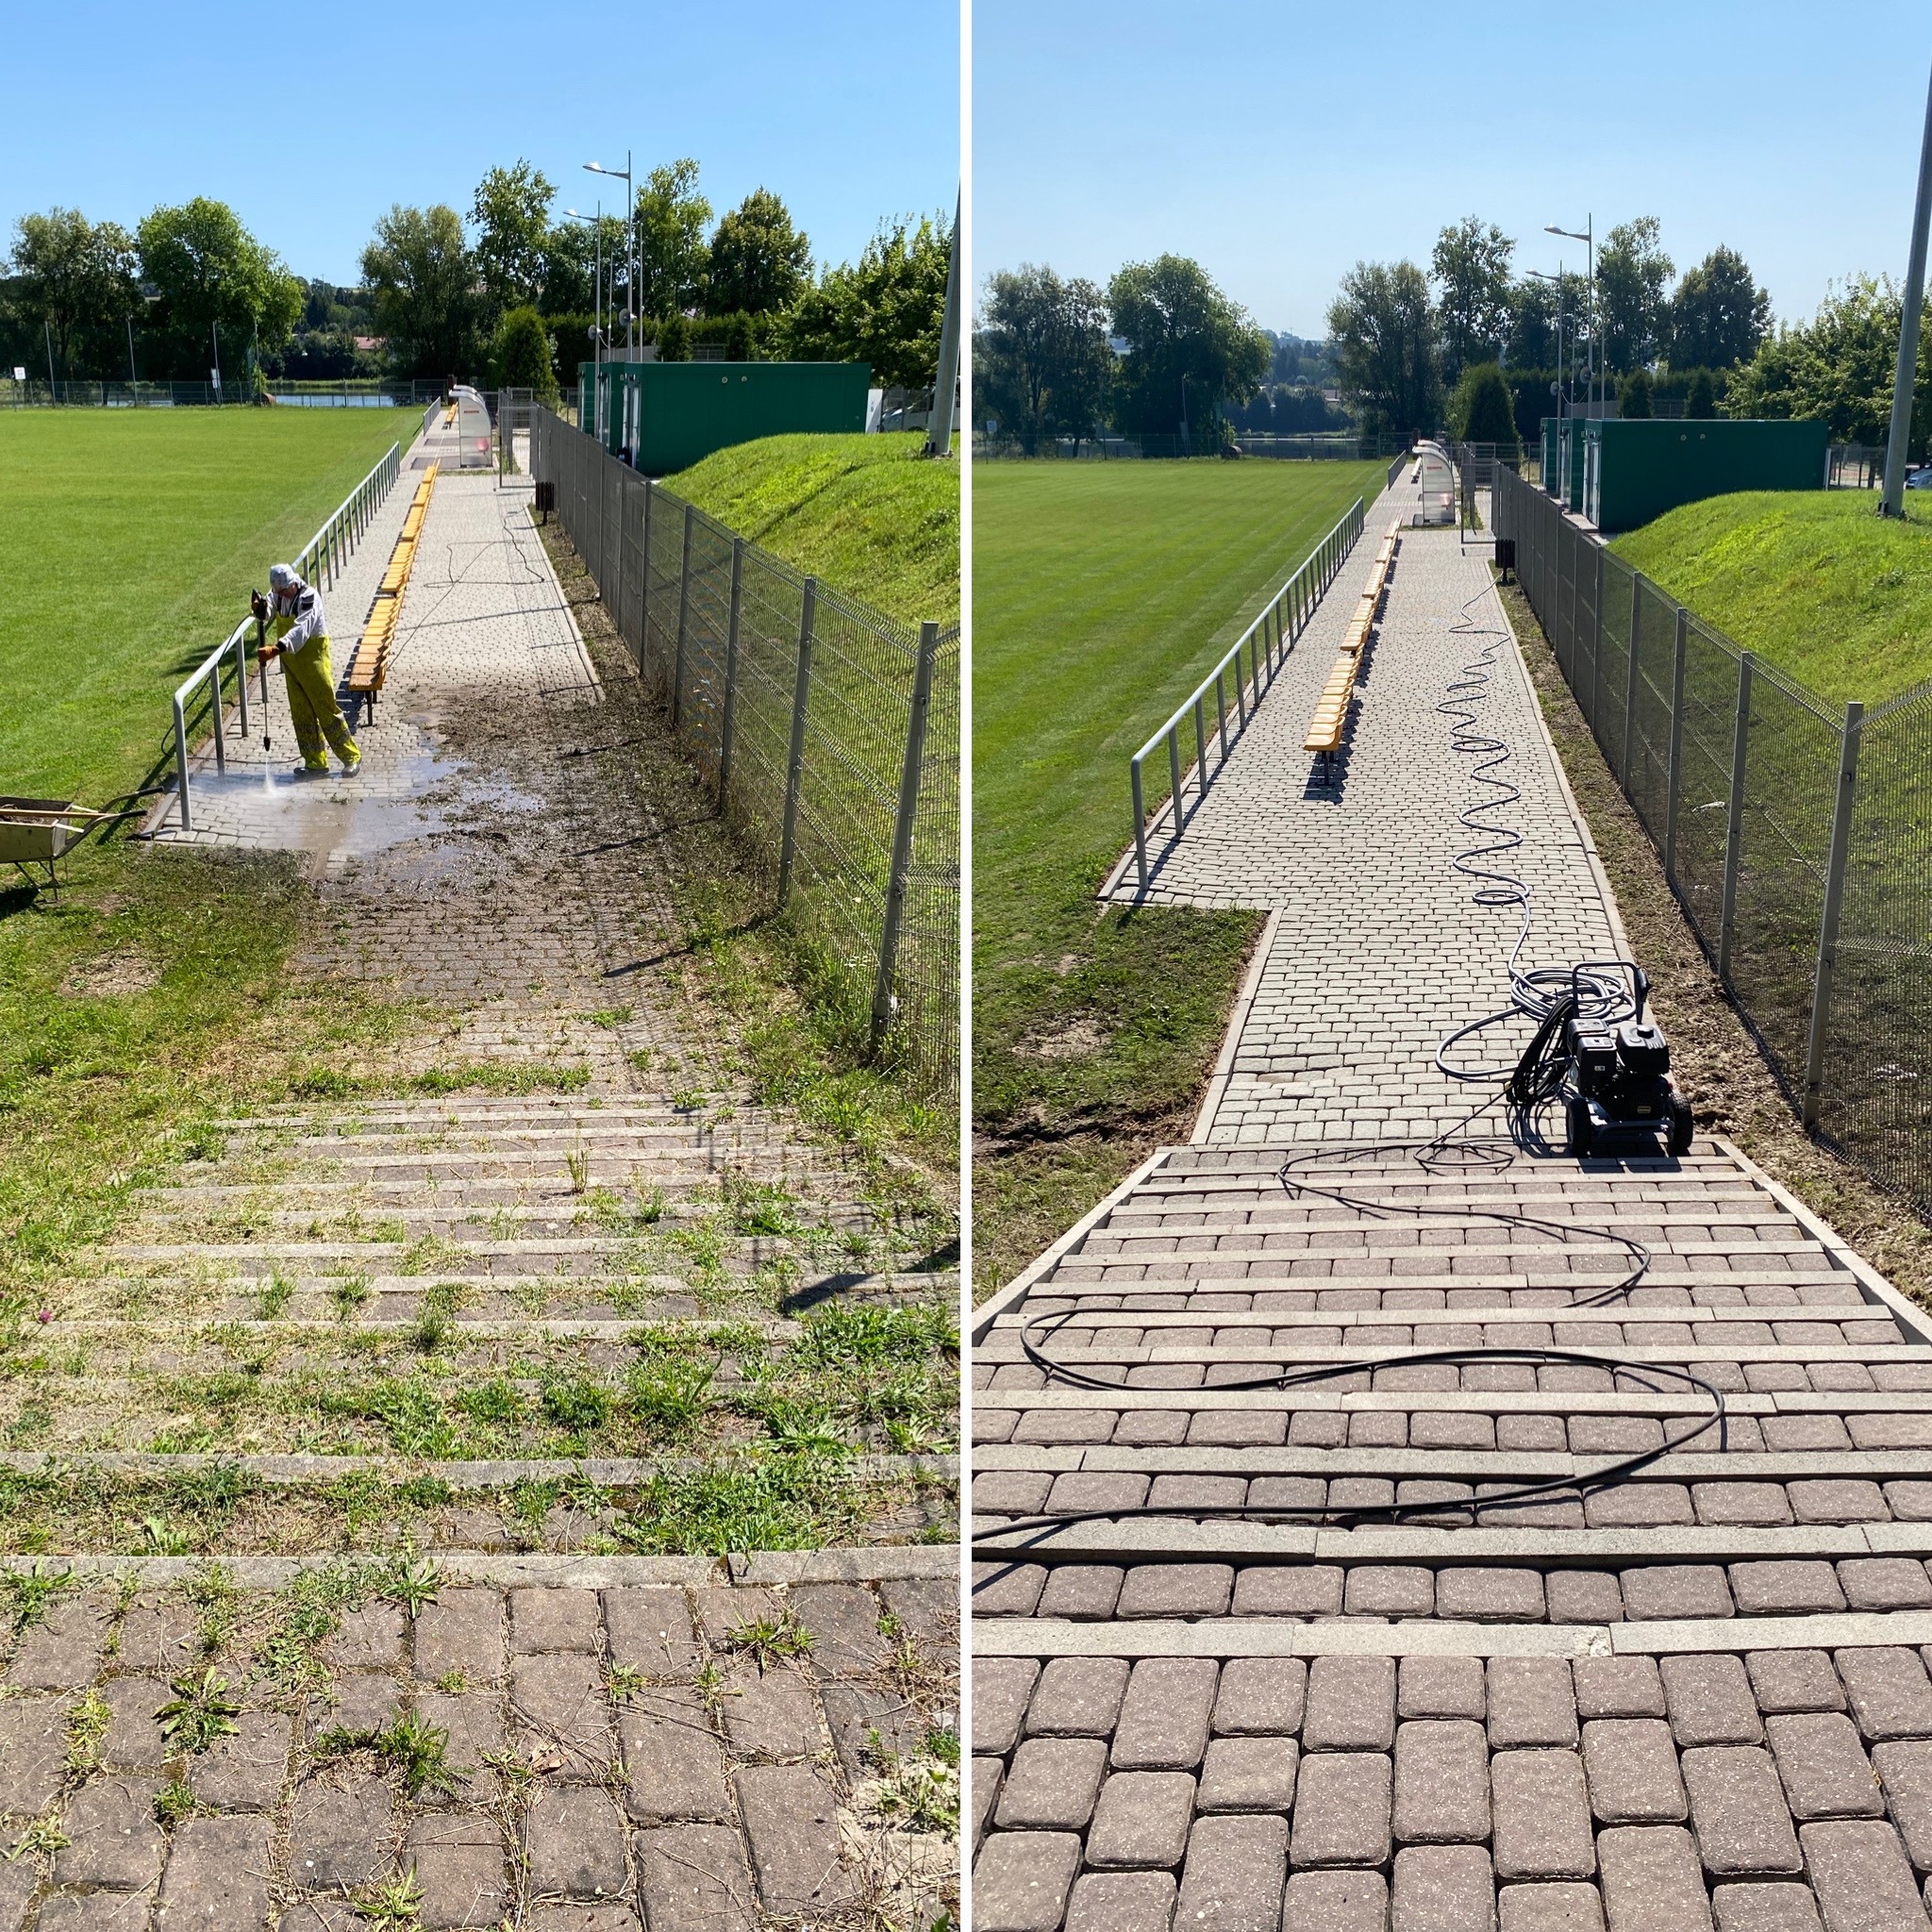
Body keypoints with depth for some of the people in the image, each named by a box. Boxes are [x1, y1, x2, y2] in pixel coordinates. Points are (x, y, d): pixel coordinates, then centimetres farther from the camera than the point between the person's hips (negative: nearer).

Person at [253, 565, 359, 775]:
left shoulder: (309, 597, -21)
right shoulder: (277, 595, 3)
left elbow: (300, 630, -34)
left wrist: (276, 649, -46)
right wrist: (261, 608, -27)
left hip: (313, 657, -7)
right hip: (291, 662, 7)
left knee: (326, 709, -3)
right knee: (301, 713, 10)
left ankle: (351, 756, 7)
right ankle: (315, 762, 18)